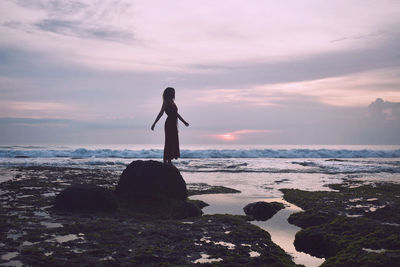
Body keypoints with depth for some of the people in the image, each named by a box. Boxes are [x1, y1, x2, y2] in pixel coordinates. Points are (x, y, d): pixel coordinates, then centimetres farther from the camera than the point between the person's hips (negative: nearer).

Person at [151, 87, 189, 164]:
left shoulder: (172, 102, 17)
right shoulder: (166, 102, -7)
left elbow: (176, 114, 26)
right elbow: (161, 113, -13)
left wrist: (184, 122, 33)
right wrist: (154, 124, -18)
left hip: (173, 124, 9)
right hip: (169, 124, -9)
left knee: (173, 142, 8)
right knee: (169, 142, -8)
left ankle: (169, 161, 12)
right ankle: (166, 161, -5)